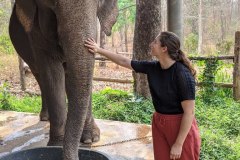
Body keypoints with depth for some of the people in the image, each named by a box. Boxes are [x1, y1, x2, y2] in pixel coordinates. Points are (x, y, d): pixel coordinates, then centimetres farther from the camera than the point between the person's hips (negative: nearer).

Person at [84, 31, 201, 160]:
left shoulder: (183, 74, -22)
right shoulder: (152, 68, -4)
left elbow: (189, 112, -20)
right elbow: (124, 61, 8)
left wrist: (178, 144, -19)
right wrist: (99, 50, 9)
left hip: (182, 127, -6)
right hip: (158, 123, 6)